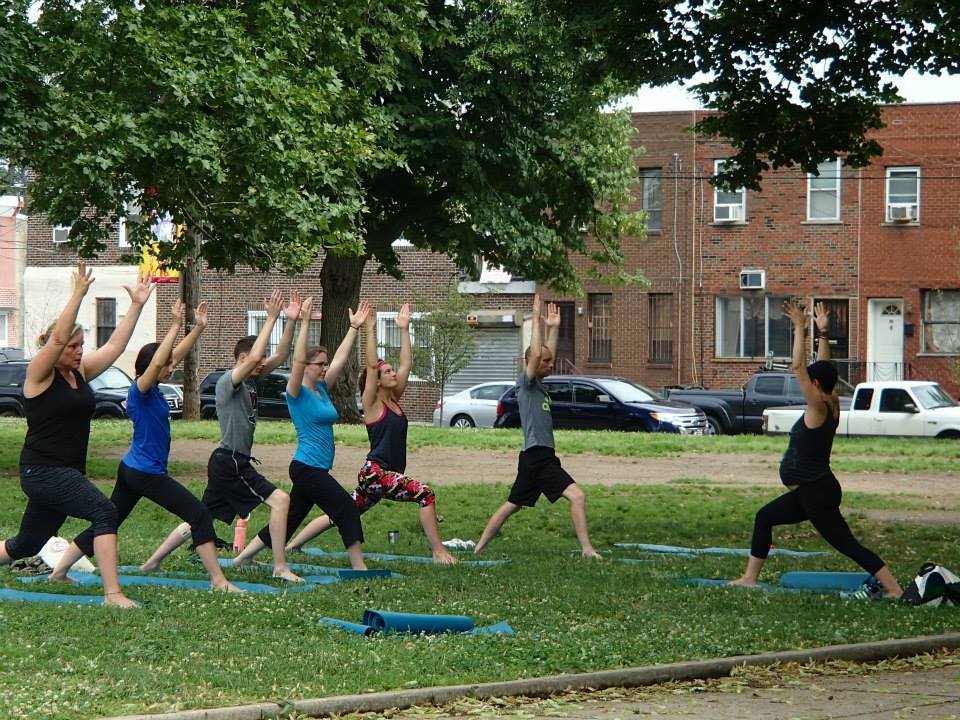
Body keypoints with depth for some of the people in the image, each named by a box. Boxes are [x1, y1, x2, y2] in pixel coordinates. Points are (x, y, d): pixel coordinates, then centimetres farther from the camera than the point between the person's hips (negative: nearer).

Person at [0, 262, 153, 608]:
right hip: (42, 471, -9)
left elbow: (115, 345, 10)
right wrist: (79, 293, -29)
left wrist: (136, 305, 5)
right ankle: (112, 594, -28)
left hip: (67, 473, 9)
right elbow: (57, 337, -24)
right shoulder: (40, 374, -9)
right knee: (104, 512, -24)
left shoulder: (80, 372, 11)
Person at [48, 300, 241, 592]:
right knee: (201, 516, -9)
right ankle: (218, 581, -10)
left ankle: (59, 571, 17)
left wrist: (198, 327, 8)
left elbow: (176, 354, 14)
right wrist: (175, 326, -32)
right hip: (146, 473, -10)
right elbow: (157, 361, -33)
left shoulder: (153, 389, 8)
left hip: (131, 469, 10)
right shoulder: (139, 390, -16)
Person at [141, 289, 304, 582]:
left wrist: (291, 322, 0)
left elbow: (280, 355, 12)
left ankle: (153, 562, 20)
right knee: (280, 500, -14)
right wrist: (271, 319, -25)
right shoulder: (228, 382, -12)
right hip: (229, 462, -10)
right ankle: (280, 568, -13)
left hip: (234, 463, 10)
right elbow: (253, 357, -29)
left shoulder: (250, 382, 13)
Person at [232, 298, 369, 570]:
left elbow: (341, 358, 15)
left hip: (315, 470, 9)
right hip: (307, 468, -9)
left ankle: (242, 558, 17)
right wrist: (304, 323, -26)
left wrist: (355, 327, 12)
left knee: (289, 518, 12)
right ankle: (358, 567, -6)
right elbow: (298, 360, -23)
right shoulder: (297, 393, -8)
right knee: (348, 510, -9)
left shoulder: (321, 389, 14)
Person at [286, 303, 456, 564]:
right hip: (374, 472, -8)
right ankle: (438, 552, -18)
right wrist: (370, 331, -19)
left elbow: (406, 364, 12)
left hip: (387, 474, 8)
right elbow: (371, 365, -16)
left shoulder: (394, 400, 13)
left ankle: (291, 545, 20)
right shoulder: (372, 404, -6)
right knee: (425, 494, -20)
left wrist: (404, 329, 10)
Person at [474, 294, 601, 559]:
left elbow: (548, 354, 29)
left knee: (512, 505, 15)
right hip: (536, 456, -10)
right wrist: (536, 319, -17)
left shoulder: (538, 383, 17)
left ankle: (479, 548, 20)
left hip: (541, 456, 10)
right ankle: (587, 549, -20)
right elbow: (536, 353, -21)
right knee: (577, 496, -17)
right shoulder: (525, 382, -8)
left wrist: (553, 327, 22)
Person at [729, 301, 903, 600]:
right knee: (764, 518, 20)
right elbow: (823, 367, 17)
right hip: (810, 492, 10)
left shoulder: (819, 409, -17)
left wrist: (800, 327, -18)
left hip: (816, 494, -10)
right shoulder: (832, 405, 6)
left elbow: (798, 366, -21)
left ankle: (894, 590, -13)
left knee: (847, 544, -10)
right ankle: (750, 578, 25)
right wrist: (823, 333, 19)